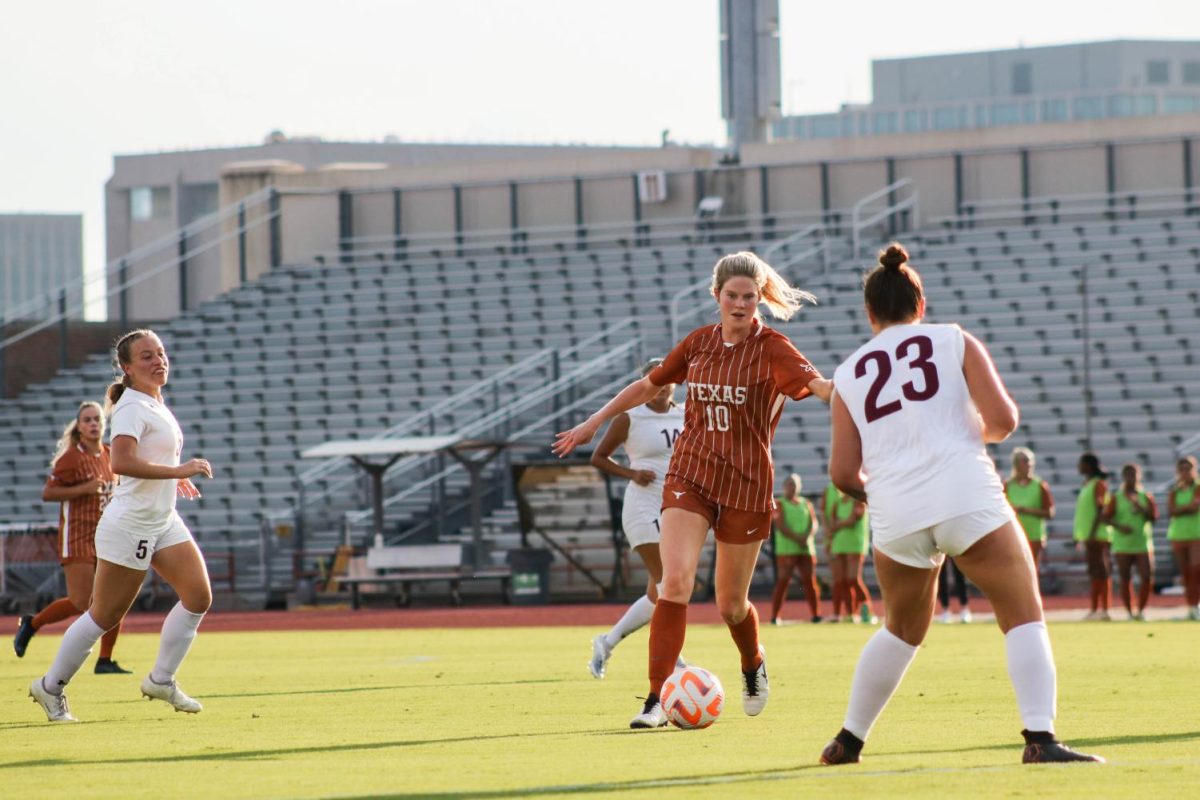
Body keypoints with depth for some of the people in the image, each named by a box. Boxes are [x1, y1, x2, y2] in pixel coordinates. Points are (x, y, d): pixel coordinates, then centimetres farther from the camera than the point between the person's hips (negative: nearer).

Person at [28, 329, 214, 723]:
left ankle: (162, 680, 6)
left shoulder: (156, 405, 13)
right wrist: (178, 471, -31)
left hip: (163, 521, 9)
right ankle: (51, 687, 14)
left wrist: (173, 480, 22)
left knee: (198, 595, -4)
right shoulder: (132, 407, -17)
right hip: (129, 525, -9)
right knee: (104, 616, -1)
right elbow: (121, 462, -33)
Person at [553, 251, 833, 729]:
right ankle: (657, 699, -16)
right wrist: (594, 423, 25)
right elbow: (649, 385, 21)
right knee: (675, 581, -18)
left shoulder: (771, 348, -7)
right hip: (689, 475, 2)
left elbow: (816, 384, -25)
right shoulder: (699, 343, 6)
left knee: (730, 604, 8)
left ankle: (753, 667, 42)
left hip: (746, 485, -2)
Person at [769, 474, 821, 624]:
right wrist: (797, 538, -20)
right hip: (786, 549, -4)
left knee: (810, 581, 2)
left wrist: (806, 536, -14)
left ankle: (815, 614, 9)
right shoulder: (779, 504, 2)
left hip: (806, 549, 4)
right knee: (782, 581, -10)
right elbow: (781, 526, -9)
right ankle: (775, 616, -9)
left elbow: (814, 523, 6)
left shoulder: (806, 503, 16)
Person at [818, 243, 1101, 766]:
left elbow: (843, 473, 10)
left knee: (902, 630, 24)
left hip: (895, 517, 4)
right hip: (967, 499, -4)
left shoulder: (849, 375, 15)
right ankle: (1040, 738, -17)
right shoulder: (955, 342, 8)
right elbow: (1002, 420, -1)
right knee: (1025, 618, -1)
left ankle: (847, 742, 30)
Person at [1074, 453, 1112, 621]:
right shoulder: (1087, 485, 19)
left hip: (1098, 535, -9)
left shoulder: (1099, 484, -8)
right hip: (1088, 536, 9)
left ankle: (1104, 610, -12)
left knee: (1101, 572, -10)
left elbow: (1101, 510, -16)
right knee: (1095, 574, 10)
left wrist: (1092, 533, -21)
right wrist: (1080, 537, 21)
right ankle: (1095, 610, 12)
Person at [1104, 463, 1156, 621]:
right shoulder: (1116, 498, 5)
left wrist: (1141, 509, -13)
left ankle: (1141, 610, 6)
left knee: (1147, 578, -8)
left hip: (1143, 544, 1)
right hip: (1123, 546, -1)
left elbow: (1154, 517, 4)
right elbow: (1106, 517, -1)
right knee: (1125, 579, 0)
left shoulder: (1146, 497, 10)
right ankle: (1129, 612, 7)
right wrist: (1119, 526, -18)